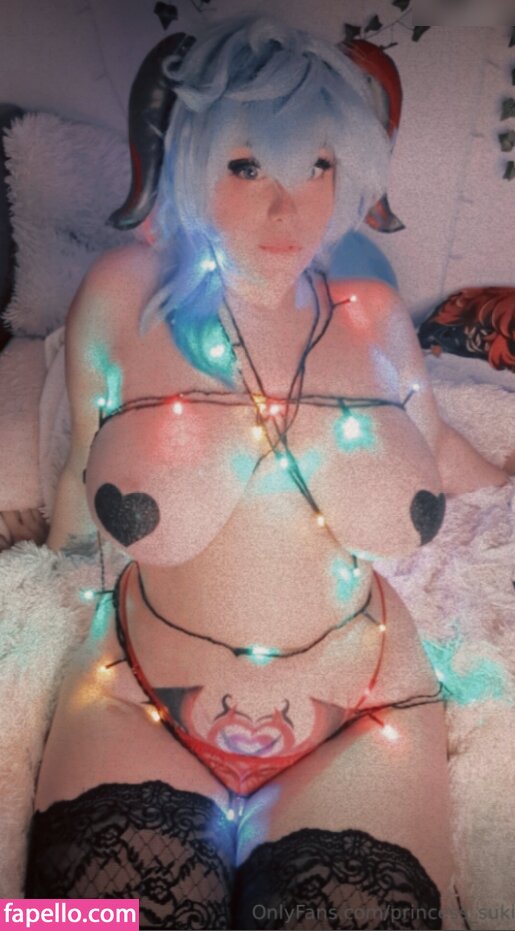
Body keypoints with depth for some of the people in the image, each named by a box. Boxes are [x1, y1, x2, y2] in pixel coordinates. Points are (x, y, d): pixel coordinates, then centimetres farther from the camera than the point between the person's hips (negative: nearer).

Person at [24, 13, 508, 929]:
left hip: (360, 729, 2)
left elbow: (436, 451, 17)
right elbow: (81, 480, 8)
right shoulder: (122, 296, -5)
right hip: (136, 711, 0)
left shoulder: (375, 319, -1)